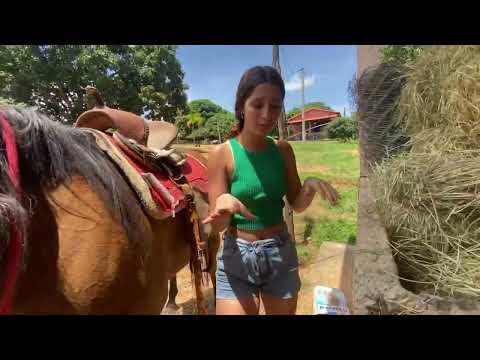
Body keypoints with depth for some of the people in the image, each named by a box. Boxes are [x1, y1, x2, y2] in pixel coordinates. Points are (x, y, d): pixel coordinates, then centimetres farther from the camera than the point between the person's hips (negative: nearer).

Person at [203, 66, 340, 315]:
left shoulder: (283, 150, -5)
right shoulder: (222, 154, -15)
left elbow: (297, 205, 3)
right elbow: (218, 225, -13)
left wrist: (310, 185, -17)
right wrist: (224, 202, -35)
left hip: (281, 253, 4)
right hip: (237, 255, -3)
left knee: (284, 312, 24)